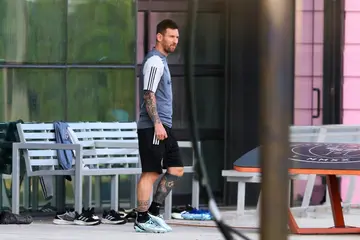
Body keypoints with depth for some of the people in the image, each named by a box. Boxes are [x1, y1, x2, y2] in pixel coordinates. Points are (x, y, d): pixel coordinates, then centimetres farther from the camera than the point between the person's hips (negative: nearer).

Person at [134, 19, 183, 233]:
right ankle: (142, 220, -2)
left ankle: (154, 212, 12)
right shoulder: (154, 61, -12)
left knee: (176, 169, 8)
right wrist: (157, 124, -22)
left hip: (164, 127, 10)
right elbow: (149, 95, -18)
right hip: (153, 127, -10)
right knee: (151, 173, -6)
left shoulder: (161, 61, 19)